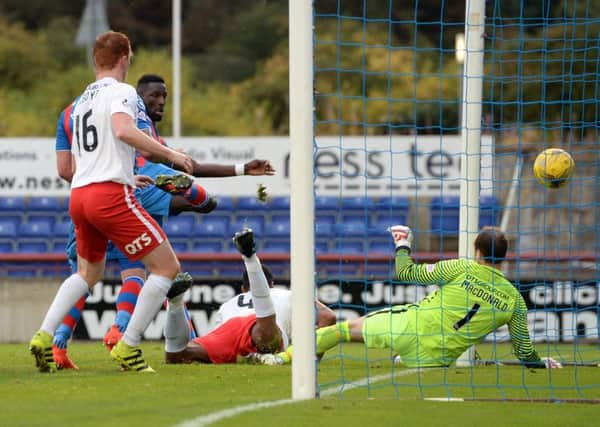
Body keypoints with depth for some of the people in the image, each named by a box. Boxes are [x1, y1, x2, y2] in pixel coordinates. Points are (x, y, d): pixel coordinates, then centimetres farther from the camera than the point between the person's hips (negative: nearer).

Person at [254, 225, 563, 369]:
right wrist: (542, 362, 26)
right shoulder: (514, 299, -2)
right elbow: (525, 353, 4)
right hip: (435, 357, 2)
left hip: (409, 327, -2)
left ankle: (286, 357, 14)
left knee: (351, 327, 15)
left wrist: (403, 244, 15)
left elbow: (406, 273, -4)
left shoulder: (461, 269, -9)